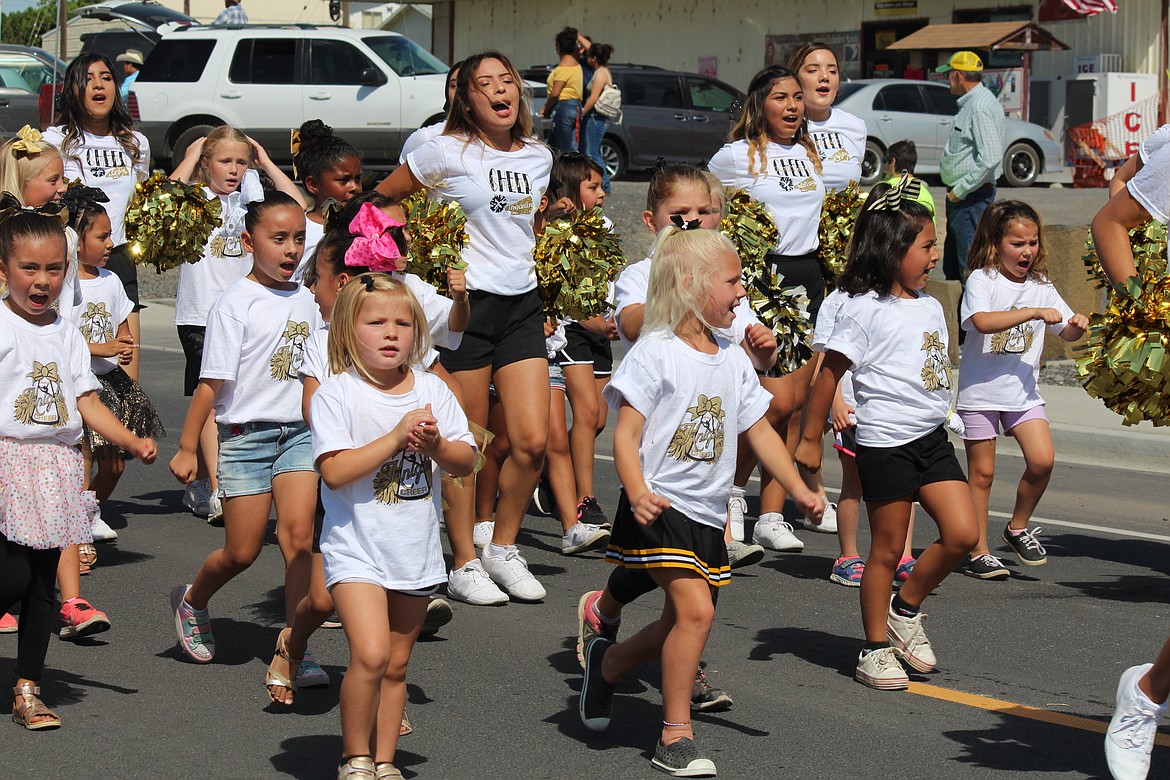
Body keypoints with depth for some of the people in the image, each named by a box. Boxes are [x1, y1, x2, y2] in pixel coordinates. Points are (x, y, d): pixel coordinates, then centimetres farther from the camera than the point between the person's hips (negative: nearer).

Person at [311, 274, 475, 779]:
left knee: (396, 664, 12)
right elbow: (335, 470, -19)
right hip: (357, 547, -5)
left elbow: (466, 462, 5)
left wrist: (436, 447, -16)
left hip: (417, 552, 5)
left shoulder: (431, 390, 4)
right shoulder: (337, 394, -9)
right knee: (370, 654, -19)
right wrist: (396, 437, -22)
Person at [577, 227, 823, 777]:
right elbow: (626, 435, -14)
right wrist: (638, 494, -29)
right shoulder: (655, 353, -10)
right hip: (659, 508, -7)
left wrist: (799, 490, 10)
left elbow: (759, 431, 18)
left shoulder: (733, 360, 10)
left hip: (708, 514, 7)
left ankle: (606, 663, 39)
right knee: (696, 610, -19)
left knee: (679, 625, 11)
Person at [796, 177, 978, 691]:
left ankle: (906, 608, 18)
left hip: (932, 437, 7)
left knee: (962, 533, -3)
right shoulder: (865, 310, -12)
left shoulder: (930, 307, 11)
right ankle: (875, 648, 14)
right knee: (888, 548, 2)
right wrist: (811, 438, -5)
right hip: (885, 443, -7)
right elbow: (829, 374, -8)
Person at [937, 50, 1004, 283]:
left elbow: (990, 159, -27)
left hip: (972, 196, -11)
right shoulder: (970, 103, 16)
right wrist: (955, 190, 15)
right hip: (960, 196, 11)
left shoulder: (980, 107, -18)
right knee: (952, 267, 16)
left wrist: (960, 190, -20)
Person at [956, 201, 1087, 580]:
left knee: (1042, 460, -11)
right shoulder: (981, 280, -10)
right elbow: (983, 321, -28)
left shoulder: (1041, 286, 7)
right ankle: (978, 552, 12)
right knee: (982, 472, 3)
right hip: (980, 389, -4)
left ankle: (1018, 527, 12)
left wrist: (1077, 325, -10)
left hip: (1023, 390, 4)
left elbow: (1066, 331, 13)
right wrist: (1035, 312, -28)